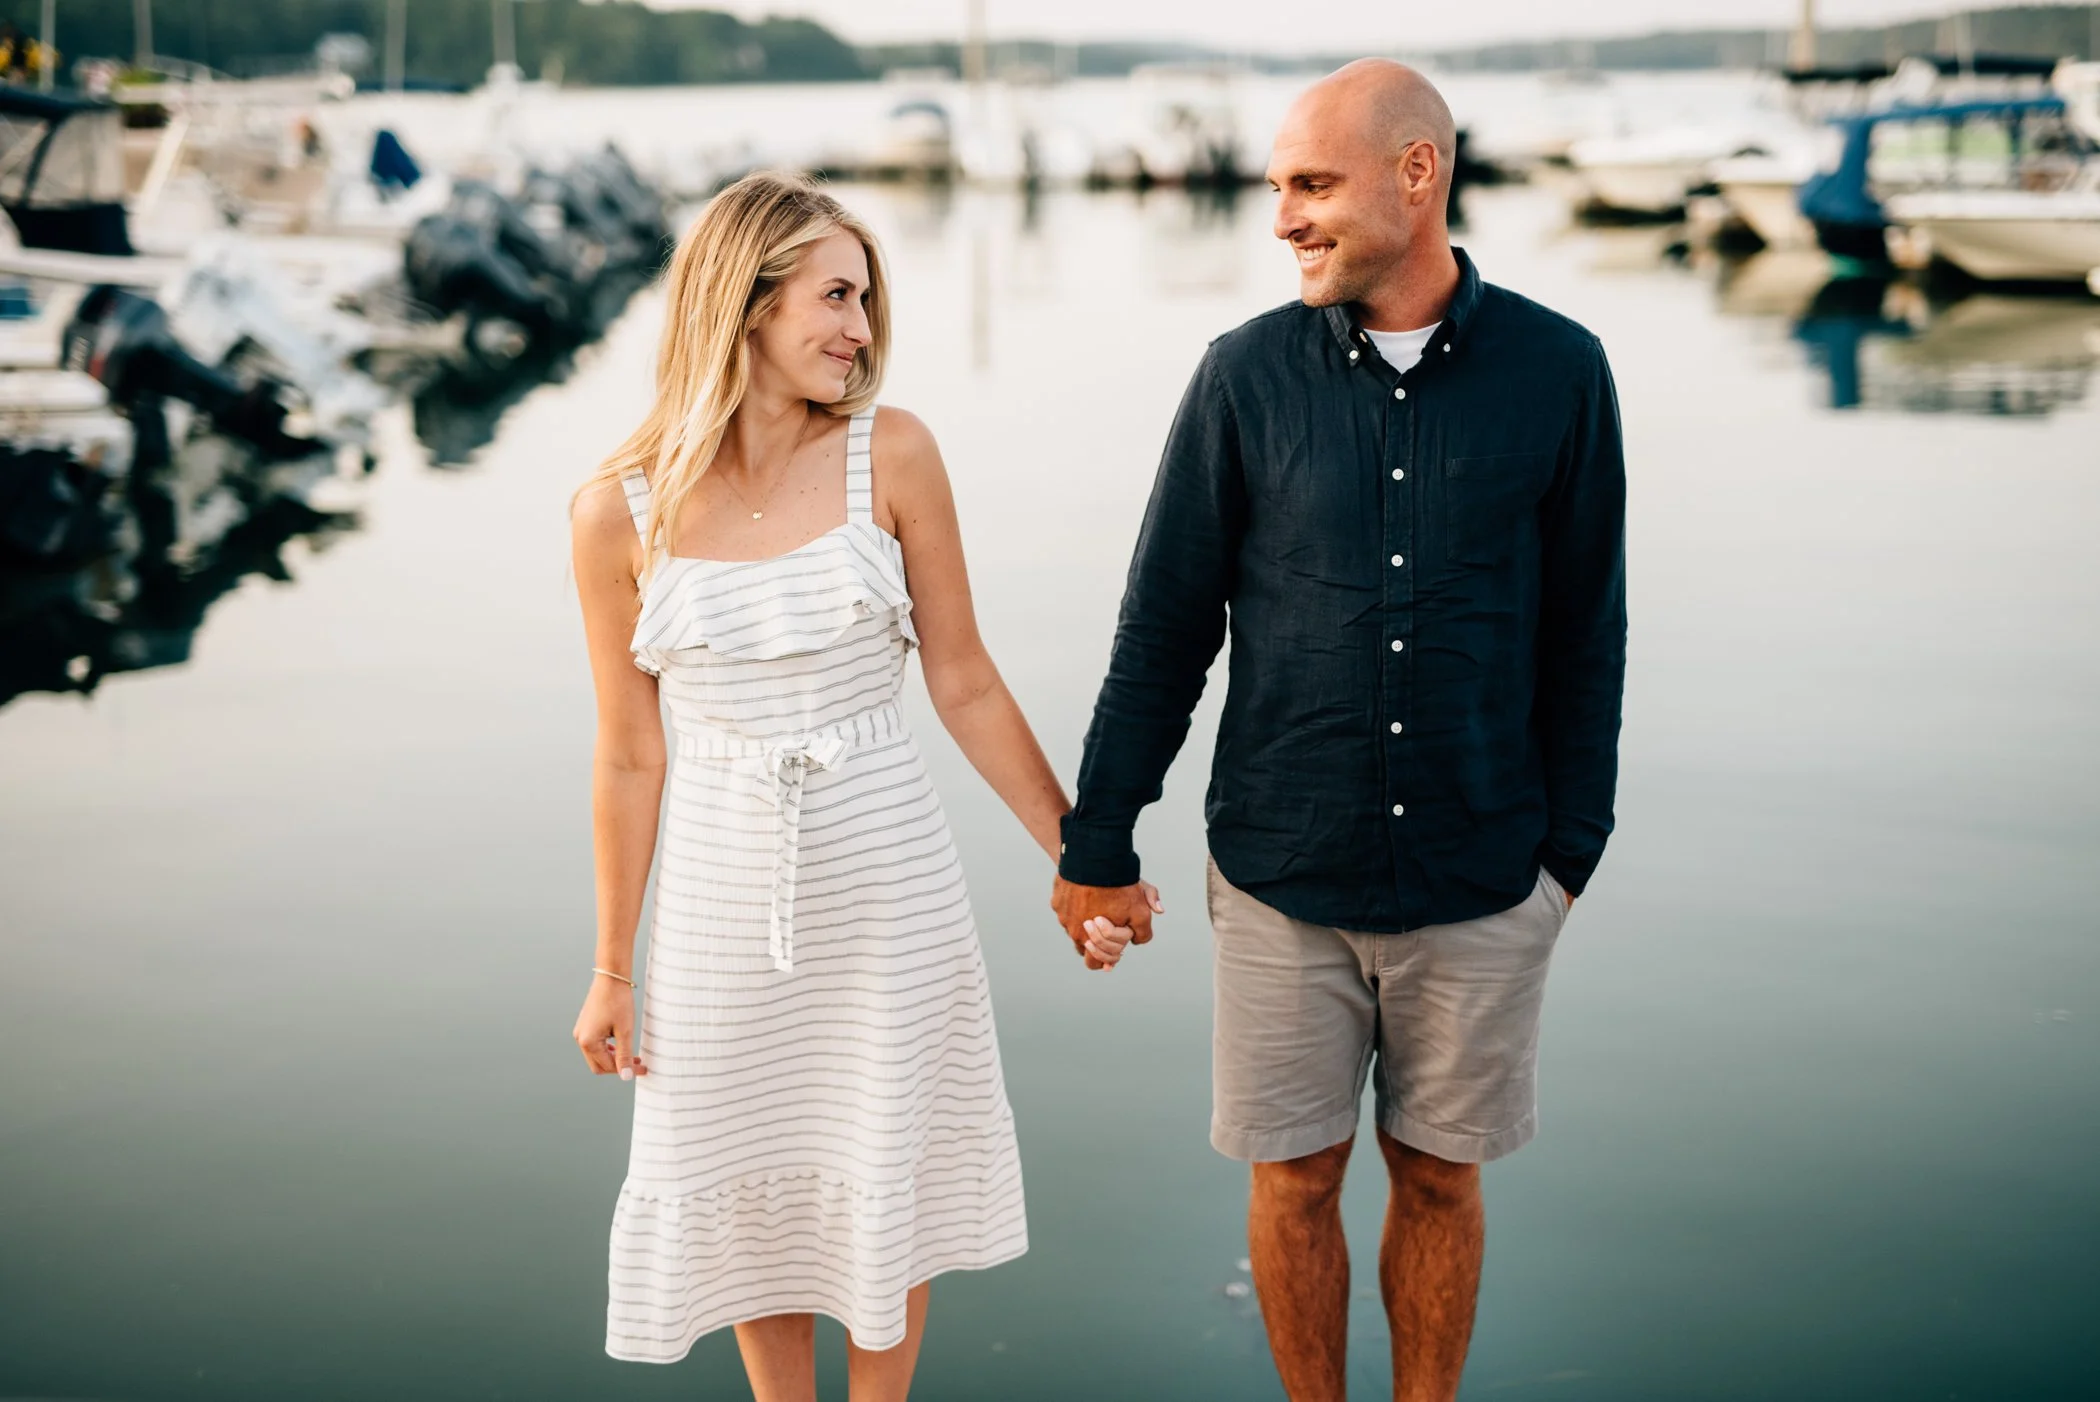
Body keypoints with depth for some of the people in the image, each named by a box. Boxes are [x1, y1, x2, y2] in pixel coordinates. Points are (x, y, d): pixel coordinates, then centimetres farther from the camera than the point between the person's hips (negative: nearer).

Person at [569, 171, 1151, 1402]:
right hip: (724, 891, 0)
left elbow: (965, 685, 0)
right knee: (748, 1185, 14)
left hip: (885, 883, 0)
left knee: (884, 1177, 12)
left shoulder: (891, 456, -8)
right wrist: (612, 970, 7)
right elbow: (630, 758, 1)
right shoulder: (621, 512, -7)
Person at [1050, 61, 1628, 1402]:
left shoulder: (1557, 371, -4)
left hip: (1481, 886, 0)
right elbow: (1162, 630, 1)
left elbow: (1586, 631, 3)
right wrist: (1096, 846, 3)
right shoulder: (1248, 375, -3)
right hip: (1284, 879, 1)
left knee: (1440, 1178, 12)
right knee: (1295, 1179, 10)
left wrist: (1572, 844, 4)